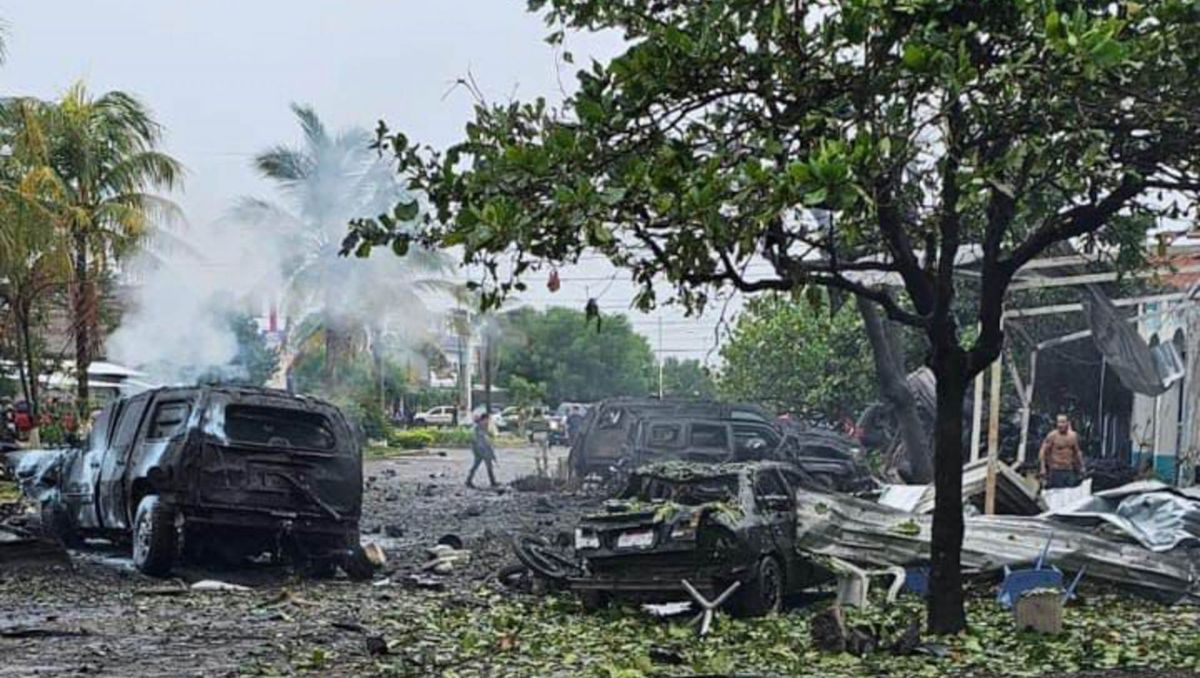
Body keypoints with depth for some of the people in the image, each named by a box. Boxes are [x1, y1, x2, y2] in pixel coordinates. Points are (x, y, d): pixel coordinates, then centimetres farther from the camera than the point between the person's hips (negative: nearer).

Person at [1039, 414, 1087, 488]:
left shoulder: (1073, 435, 7)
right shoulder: (1052, 436, -9)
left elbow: (1077, 452, 21)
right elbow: (1043, 452, -9)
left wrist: (1081, 466, 21)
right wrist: (1043, 468, -16)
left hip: (1069, 471, 5)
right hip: (1056, 470, -5)